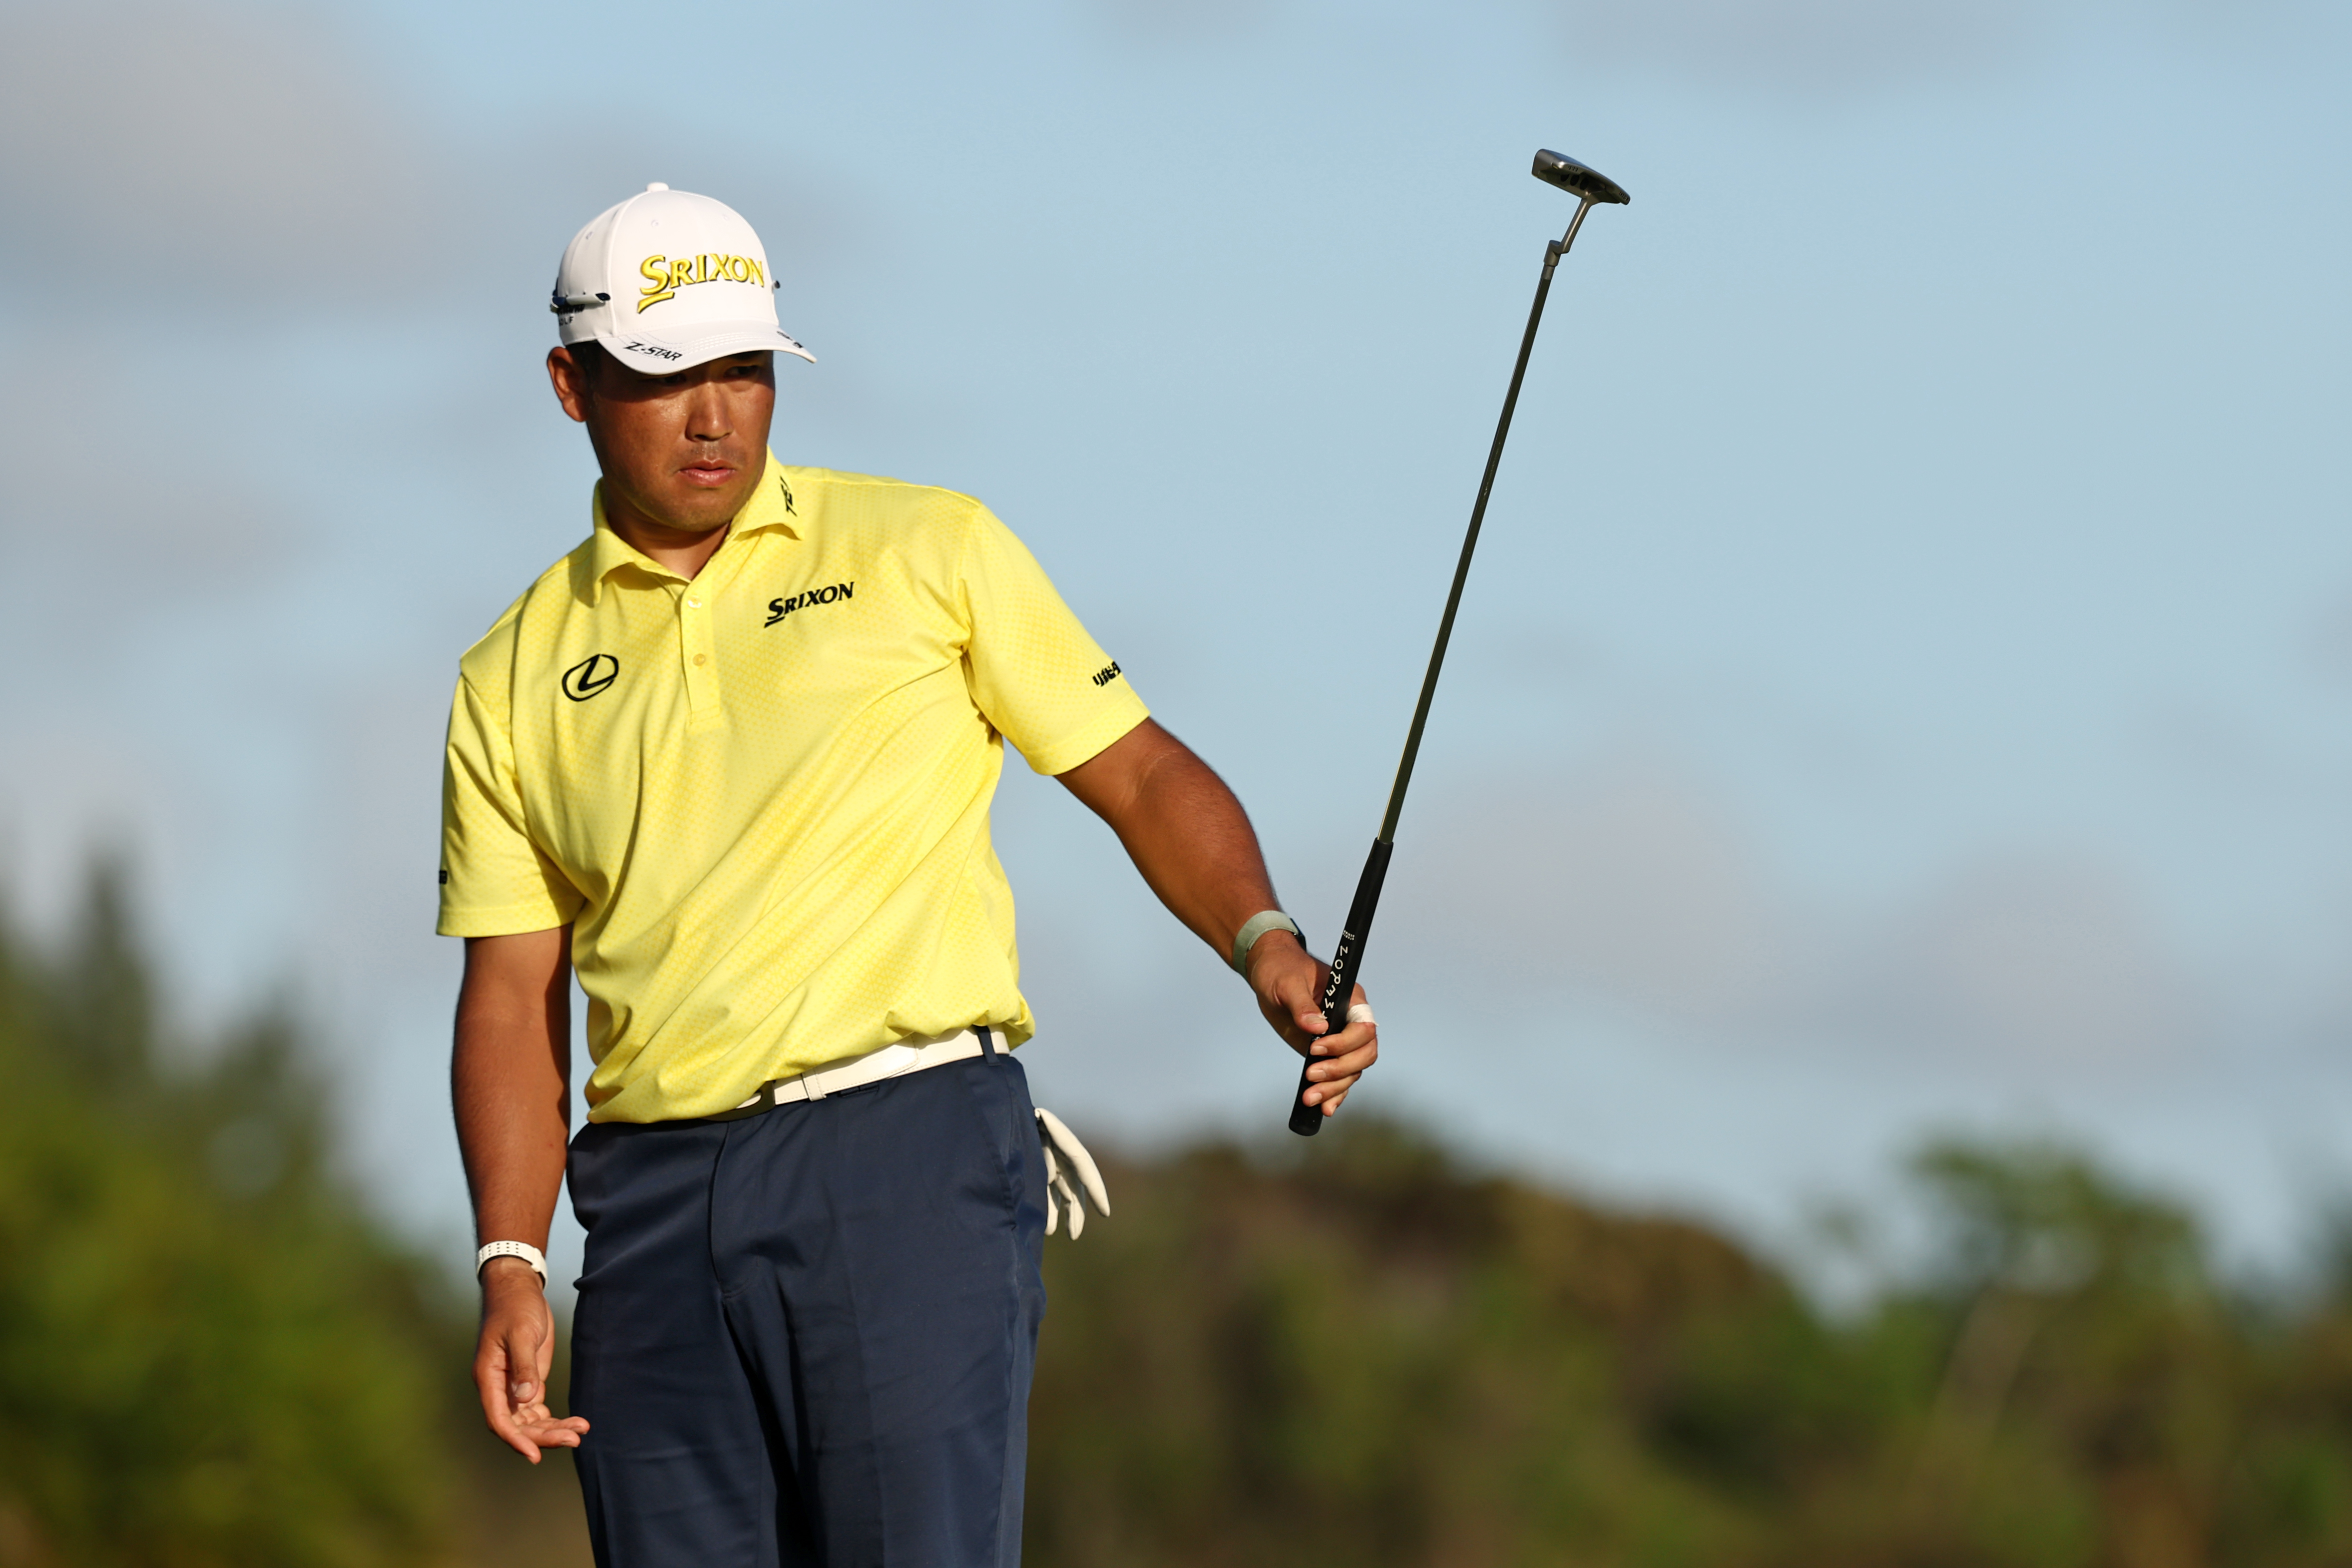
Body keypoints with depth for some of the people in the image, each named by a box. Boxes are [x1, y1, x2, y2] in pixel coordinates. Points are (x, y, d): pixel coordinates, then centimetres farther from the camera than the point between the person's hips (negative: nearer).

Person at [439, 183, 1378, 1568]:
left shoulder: (929, 552, 9)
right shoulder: (515, 684, 14)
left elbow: (1143, 776, 9)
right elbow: (515, 999, 11)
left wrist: (1265, 942, -9)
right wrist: (512, 1266, -1)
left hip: (907, 1154, -3)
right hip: (657, 1203, 3)